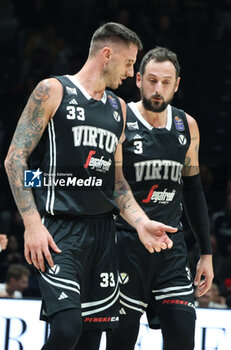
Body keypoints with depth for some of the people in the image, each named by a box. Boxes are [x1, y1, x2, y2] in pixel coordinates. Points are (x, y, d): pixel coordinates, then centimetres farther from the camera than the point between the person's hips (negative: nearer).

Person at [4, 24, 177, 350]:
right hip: (59, 229, -7)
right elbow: (15, 158, -7)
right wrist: (32, 223, -16)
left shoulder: (118, 108, 18)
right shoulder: (53, 91, -2)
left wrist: (141, 222, 5)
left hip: (102, 227, 7)